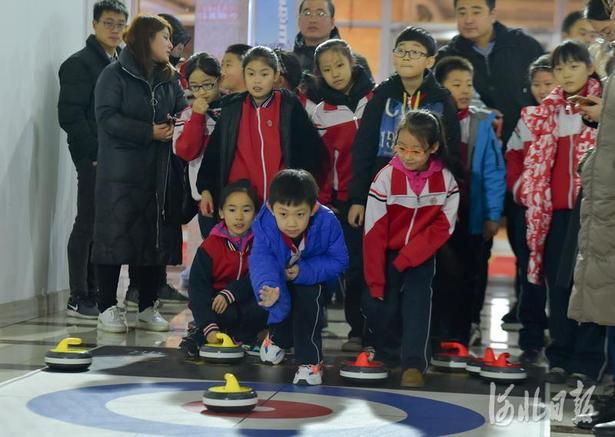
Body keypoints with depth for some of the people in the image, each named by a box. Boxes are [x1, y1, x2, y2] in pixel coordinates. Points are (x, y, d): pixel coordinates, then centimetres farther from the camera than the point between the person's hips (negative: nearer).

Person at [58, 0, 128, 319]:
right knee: (88, 224, -4)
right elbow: (69, 116, -12)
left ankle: (94, 293, 15)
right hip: (94, 159, -7)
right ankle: (78, 299, 1)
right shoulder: (80, 63, -5)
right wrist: (97, 152, -15)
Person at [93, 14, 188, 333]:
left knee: (155, 239, 7)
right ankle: (108, 309, 6)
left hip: (160, 174, 6)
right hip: (121, 174, -5)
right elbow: (107, 117, -13)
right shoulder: (114, 75, -3)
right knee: (116, 236, -3)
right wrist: (150, 132, -17)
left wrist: (177, 125, -11)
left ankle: (147, 309, 16)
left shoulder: (169, 79, 15)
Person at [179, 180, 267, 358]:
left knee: (261, 309, -32)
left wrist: (230, 294, -27)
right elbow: (198, 287, -15)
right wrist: (209, 327, -27)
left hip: (248, 299, 2)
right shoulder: (210, 246, -9)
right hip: (215, 300, -2)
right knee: (229, 314, -36)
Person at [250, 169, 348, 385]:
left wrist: (305, 270, -37)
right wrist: (267, 287, -69)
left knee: (307, 296, -28)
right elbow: (262, 260, -48)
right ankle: (278, 338, 26)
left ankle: (310, 361, -22)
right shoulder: (264, 226, -34)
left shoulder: (327, 223, -35)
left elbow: (339, 260, -24)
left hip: (315, 276, -2)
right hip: (282, 276, 2)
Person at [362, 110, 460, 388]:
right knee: (377, 306, -8)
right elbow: (374, 232, -15)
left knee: (417, 301, -18)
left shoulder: (445, 179, -12)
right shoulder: (386, 177, -16)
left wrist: (407, 258, -17)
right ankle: (389, 354, 18)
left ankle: (414, 364, -19)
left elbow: (443, 227, -10)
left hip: (421, 256, 0)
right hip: (387, 254, 0)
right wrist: (375, 279, -17)